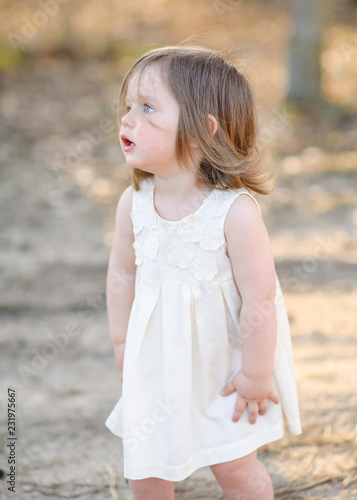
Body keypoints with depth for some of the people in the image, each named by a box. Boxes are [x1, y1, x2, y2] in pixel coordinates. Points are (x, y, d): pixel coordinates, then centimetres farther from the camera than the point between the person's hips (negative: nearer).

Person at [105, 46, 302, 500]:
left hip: (225, 361, -4)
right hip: (158, 359, 5)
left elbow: (258, 299, -22)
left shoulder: (236, 211, -28)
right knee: (144, 463, 14)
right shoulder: (133, 204, -12)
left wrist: (255, 375, -16)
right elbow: (122, 276, 3)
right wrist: (123, 344, 8)